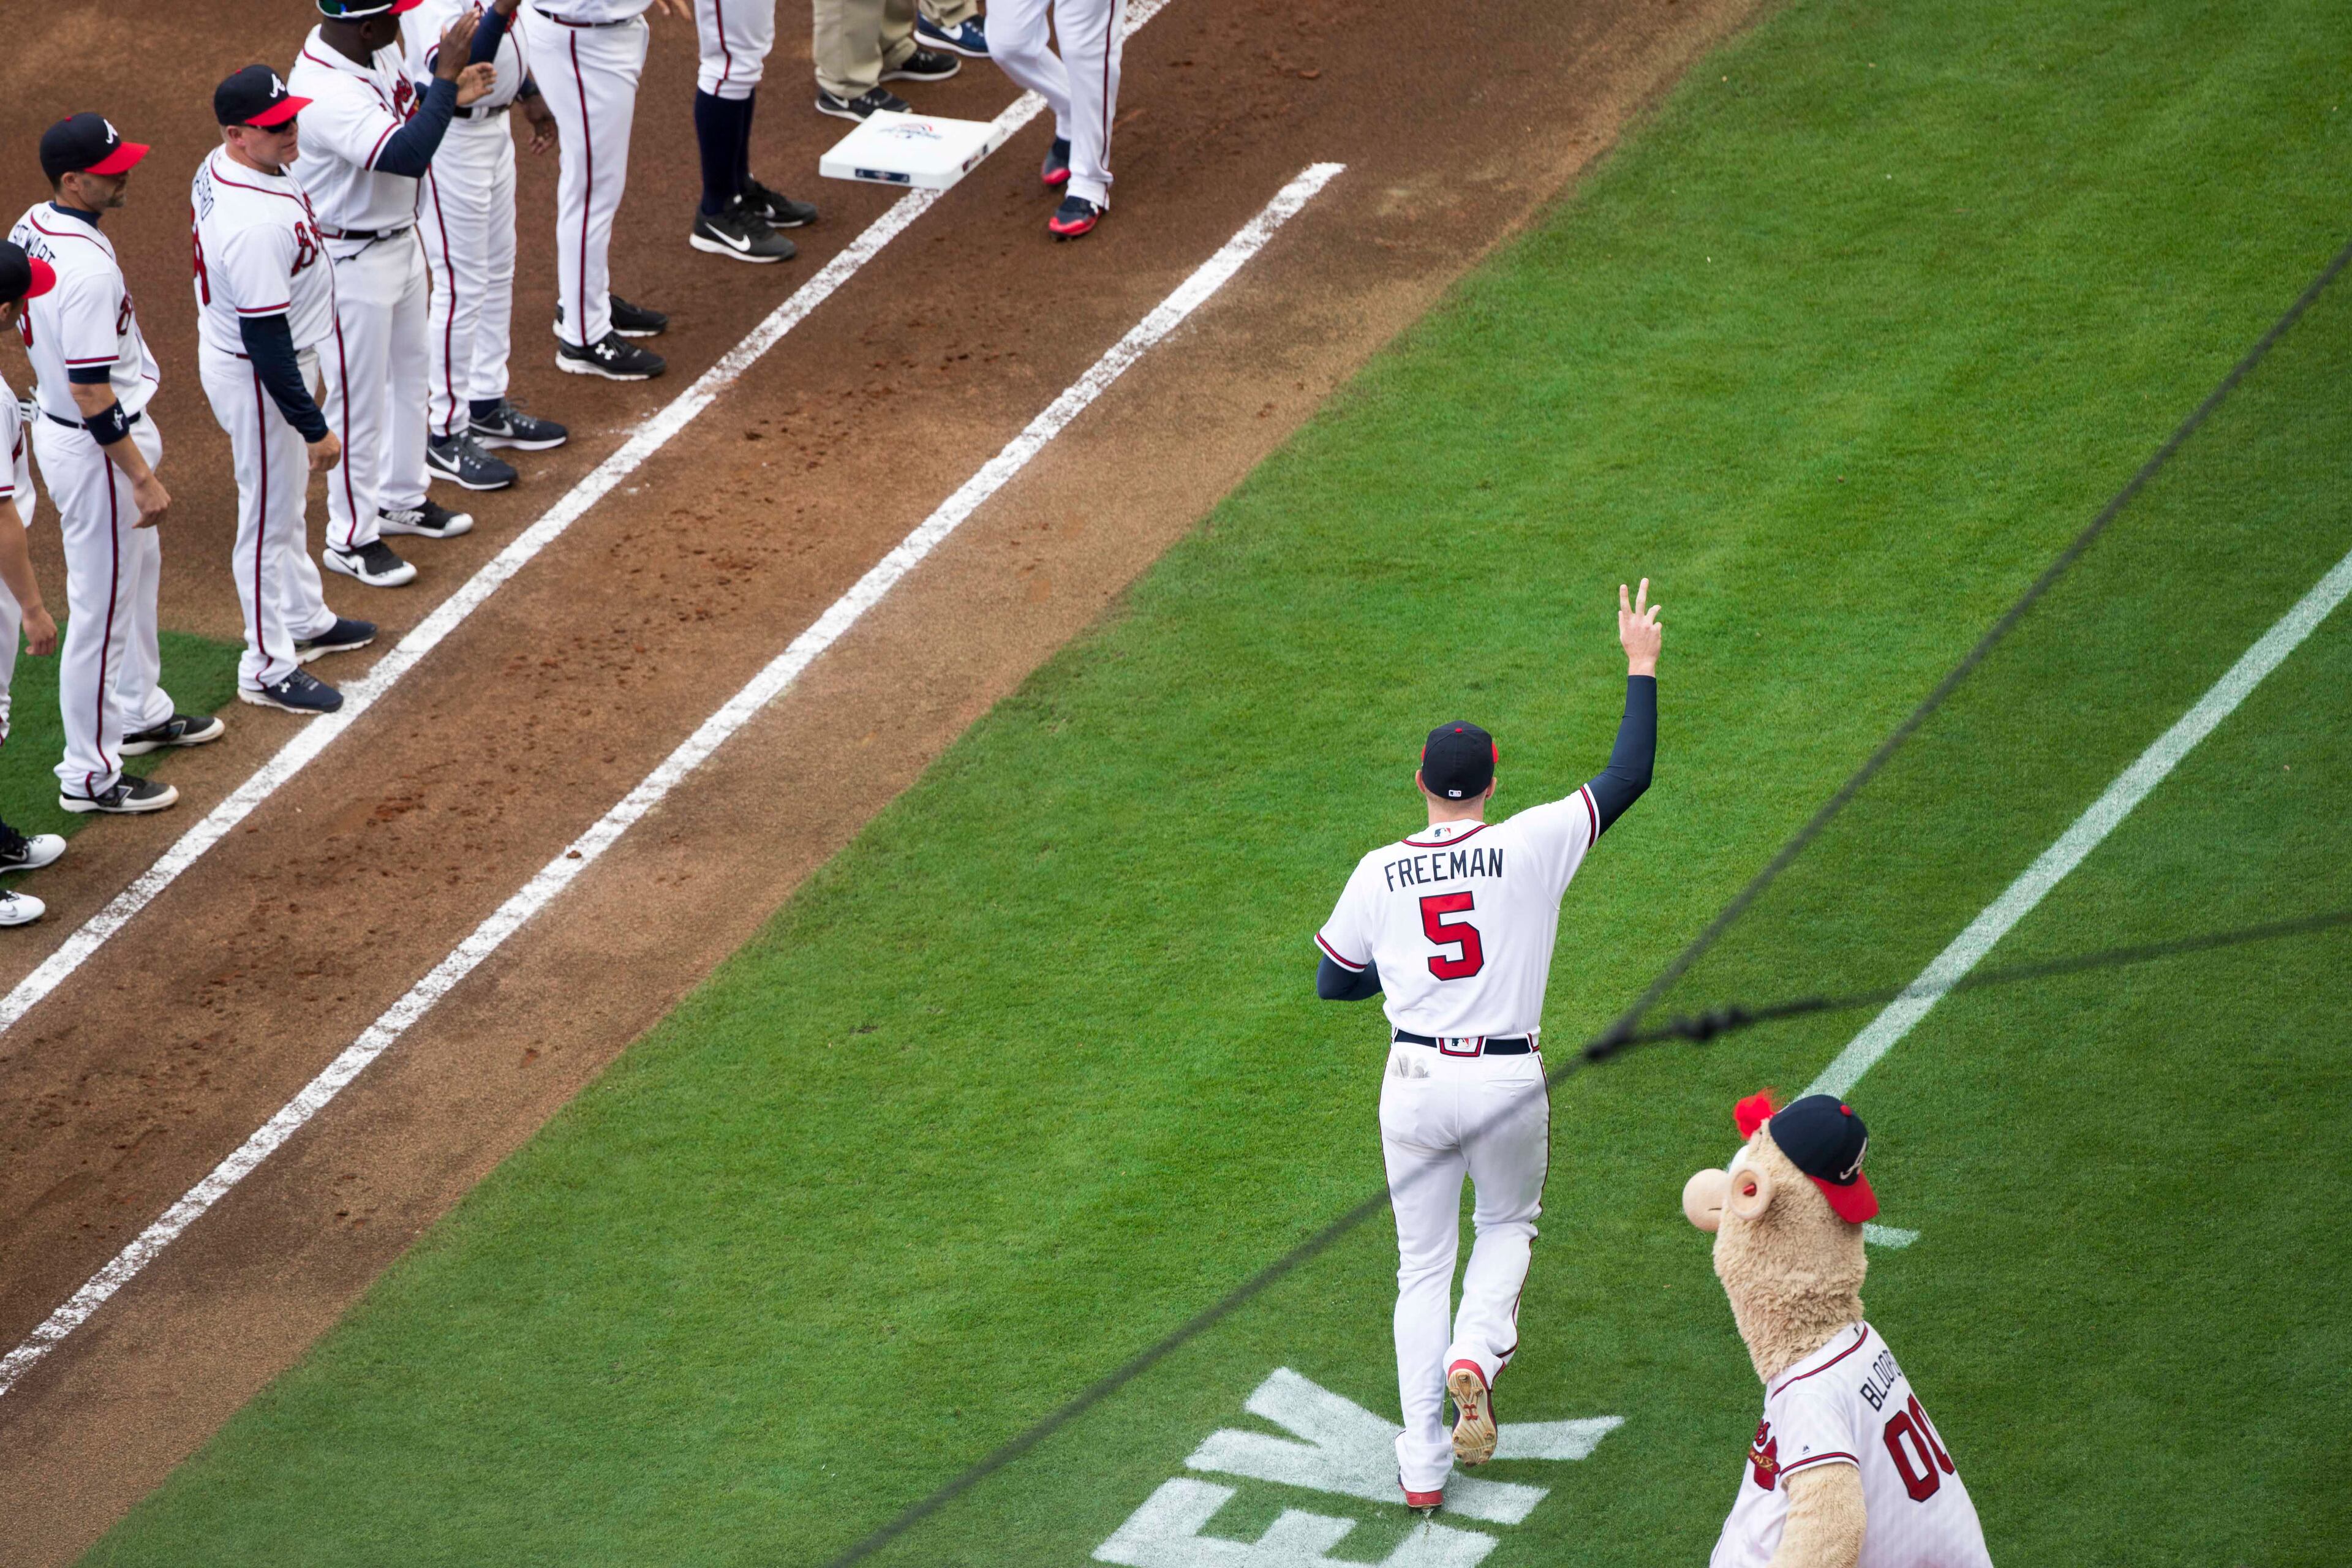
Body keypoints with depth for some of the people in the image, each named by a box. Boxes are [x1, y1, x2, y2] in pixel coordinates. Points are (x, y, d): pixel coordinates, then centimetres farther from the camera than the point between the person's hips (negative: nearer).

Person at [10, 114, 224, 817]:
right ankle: (90, 774, 13)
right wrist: (142, 478, -21)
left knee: (137, 570, 28)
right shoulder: (87, 269, -31)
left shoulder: (32, 228, 0)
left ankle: (139, 713, 46)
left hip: (56, 424, 10)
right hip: (95, 447, -10)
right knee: (101, 606, 2)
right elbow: (92, 394, -29)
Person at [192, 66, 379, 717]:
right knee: (269, 517, 6)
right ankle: (268, 668, 22)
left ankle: (304, 620, 46)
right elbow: (264, 340, -31)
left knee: (288, 498, 27)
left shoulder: (220, 166, -5)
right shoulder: (256, 224, -36)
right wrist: (314, 426, -24)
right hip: (257, 380, -10)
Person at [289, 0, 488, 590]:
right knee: (359, 399, 4)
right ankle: (351, 537, 19)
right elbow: (407, 156, -42)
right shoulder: (325, 92, -34)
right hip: (351, 262, -10)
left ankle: (400, 499, 43)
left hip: (400, 240, 10)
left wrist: (449, 96, -8)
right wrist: (446, 77, -40)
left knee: (409, 371, 24)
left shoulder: (378, 49, -5)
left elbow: (407, 116, 13)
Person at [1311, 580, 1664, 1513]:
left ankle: (1423, 1467, 10)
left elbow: (1333, 983, 8)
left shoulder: (1378, 874, -2)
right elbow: (1631, 774, -3)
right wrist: (1641, 666, 5)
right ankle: (1475, 1357, -2)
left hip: (1415, 1082, 1)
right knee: (1509, 1224, 27)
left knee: (1423, 1266, 13)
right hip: (1509, 1083, -1)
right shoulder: (1533, 847, -9)